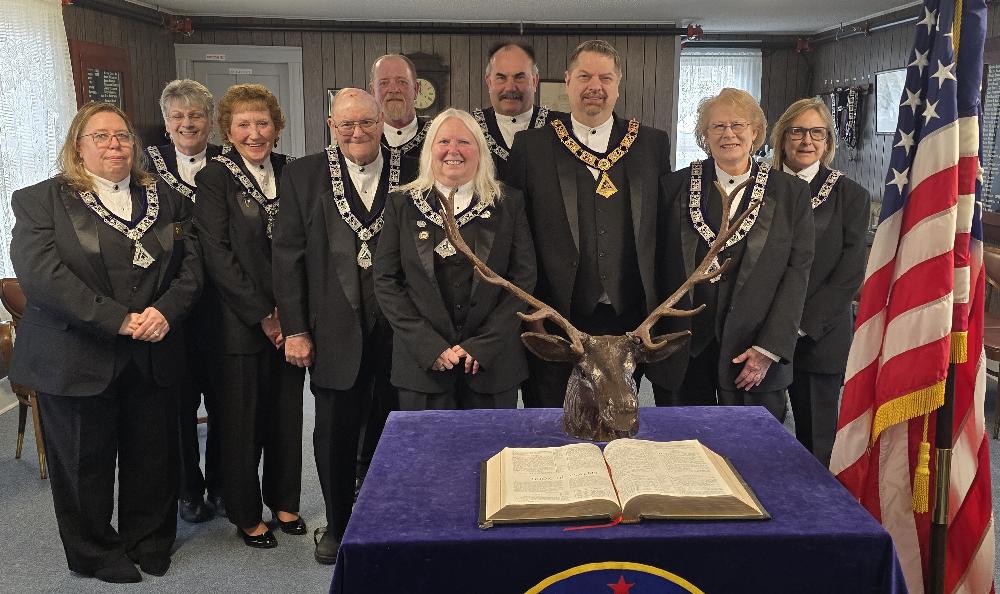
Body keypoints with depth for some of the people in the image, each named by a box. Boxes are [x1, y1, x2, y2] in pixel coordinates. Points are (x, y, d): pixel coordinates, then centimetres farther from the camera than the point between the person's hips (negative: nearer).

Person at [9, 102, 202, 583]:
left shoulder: (166, 200, 11)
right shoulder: (40, 201, -2)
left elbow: (190, 267, 6)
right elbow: (40, 274, -15)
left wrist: (165, 311, -13)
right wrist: (118, 320, -20)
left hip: (153, 357, 3)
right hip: (76, 359, -3)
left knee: (153, 455, 11)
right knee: (85, 461, 10)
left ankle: (148, 543, 33)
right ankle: (97, 553, 30)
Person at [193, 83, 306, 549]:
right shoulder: (215, 178, -6)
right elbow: (218, 256, -12)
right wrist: (263, 315, -13)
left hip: (287, 319, 4)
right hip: (239, 322, -4)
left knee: (287, 412, 12)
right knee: (242, 418, 7)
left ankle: (284, 501, 31)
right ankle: (246, 514, 24)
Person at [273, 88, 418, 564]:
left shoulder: (411, 173, 1)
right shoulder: (303, 175, 1)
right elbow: (288, 255, 0)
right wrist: (294, 329, -4)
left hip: (399, 329, 0)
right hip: (335, 331, 0)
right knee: (335, 434, 12)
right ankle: (337, 525, 31)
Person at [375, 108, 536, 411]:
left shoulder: (509, 204, 4)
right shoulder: (401, 204, 5)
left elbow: (524, 279, 0)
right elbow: (386, 281, 0)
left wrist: (482, 346, -10)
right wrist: (431, 347, -10)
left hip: (492, 363, 0)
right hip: (422, 364, 0)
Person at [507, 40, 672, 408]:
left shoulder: (652, 144, 7)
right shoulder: (532, 146, 2)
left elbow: (665, 229, 8)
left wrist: (660, 311, 5)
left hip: (629, 322, 2)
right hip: (555, 325, -1)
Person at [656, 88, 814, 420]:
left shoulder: (791, 193, 3)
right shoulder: (676, 186, 4)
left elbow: (797, 272, -1)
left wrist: (769, 348, -8)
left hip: (754, 355, 0)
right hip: (683, 354, 1)